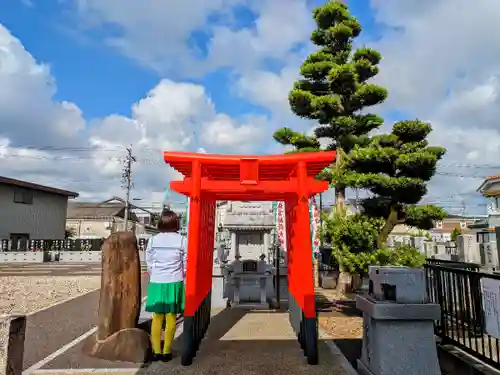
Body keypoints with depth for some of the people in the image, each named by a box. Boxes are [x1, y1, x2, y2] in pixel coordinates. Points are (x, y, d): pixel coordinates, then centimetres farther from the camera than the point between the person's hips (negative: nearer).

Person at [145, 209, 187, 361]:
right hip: (174, 283, -2)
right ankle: (166, 351, 14)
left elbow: (149, 263, 4)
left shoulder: (153, 240, -2)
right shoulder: (182, 240, -7)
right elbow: (186, 264, -3)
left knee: (157, 317, 12)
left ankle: (156, 351, 17)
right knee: (171, 317, 8)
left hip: (156, 283, 2)